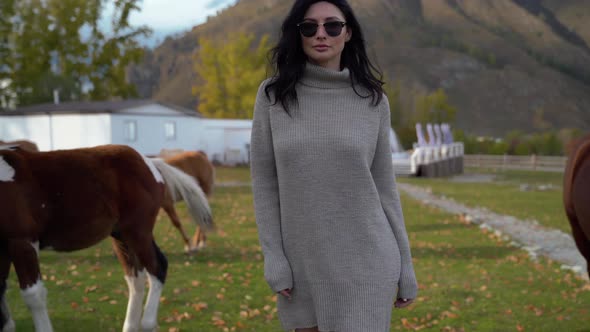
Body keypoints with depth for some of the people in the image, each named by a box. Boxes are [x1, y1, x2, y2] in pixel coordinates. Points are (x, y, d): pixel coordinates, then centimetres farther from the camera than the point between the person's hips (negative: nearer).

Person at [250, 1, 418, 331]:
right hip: (303, 261, 1)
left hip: (364, 260, -1)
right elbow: (264, 182, 0)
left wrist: (405, 268, 3)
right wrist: (274, 259, -7)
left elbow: (384, 185, 4)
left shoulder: (372, 100, 0)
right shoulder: (273, 96, -1)